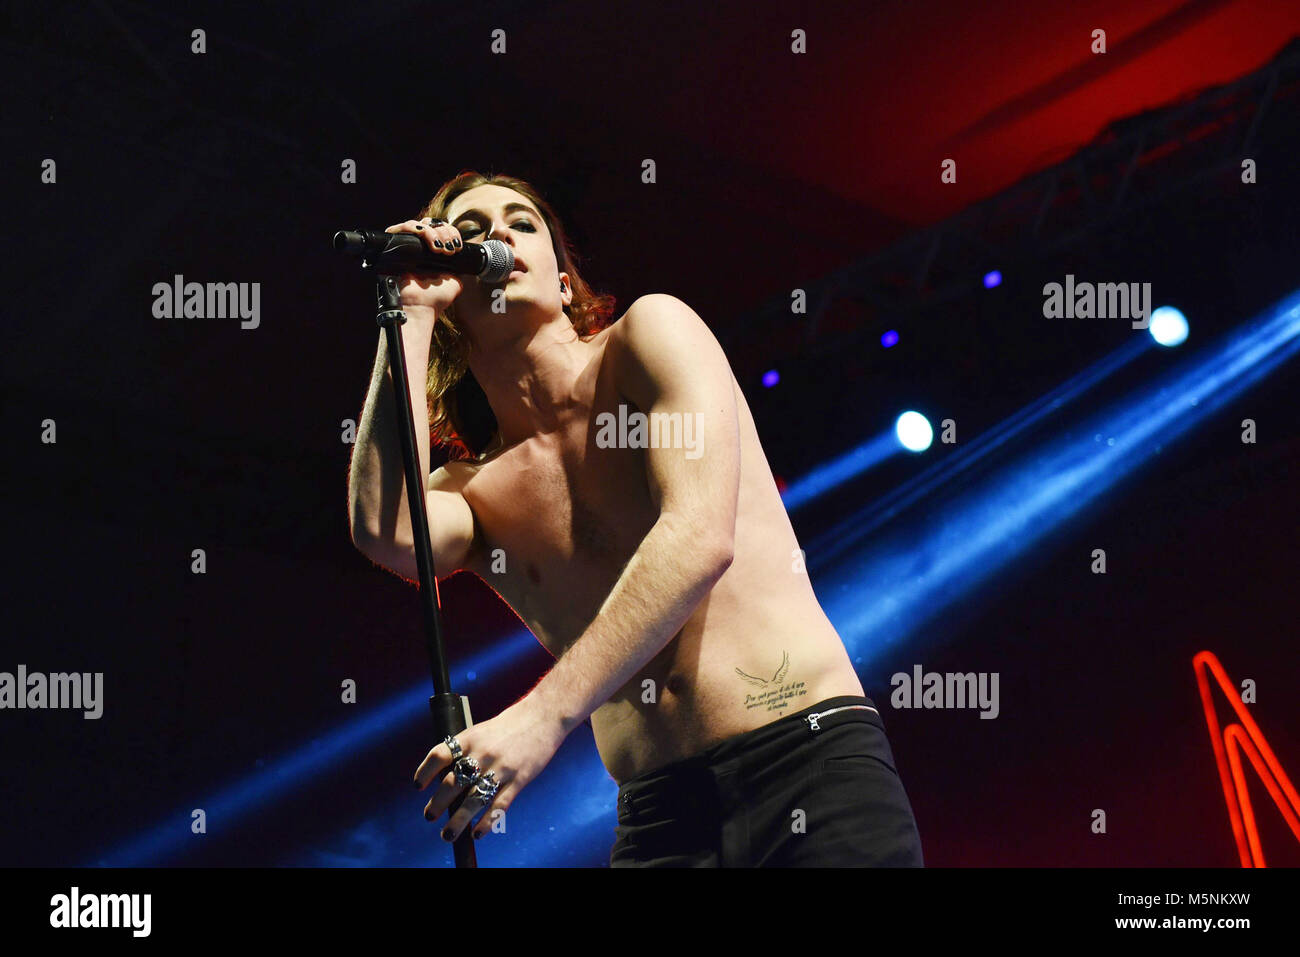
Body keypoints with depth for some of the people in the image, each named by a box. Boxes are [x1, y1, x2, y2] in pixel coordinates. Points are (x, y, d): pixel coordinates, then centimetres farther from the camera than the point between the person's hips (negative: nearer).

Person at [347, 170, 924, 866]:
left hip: (809, 762, -4)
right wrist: (409, 313, 3)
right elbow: (386, 532, -11)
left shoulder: (652, 329, 5)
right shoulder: (470, 492, 14)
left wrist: (546, 712, -21)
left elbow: (703, 536, -11)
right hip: (658, 816, 4)